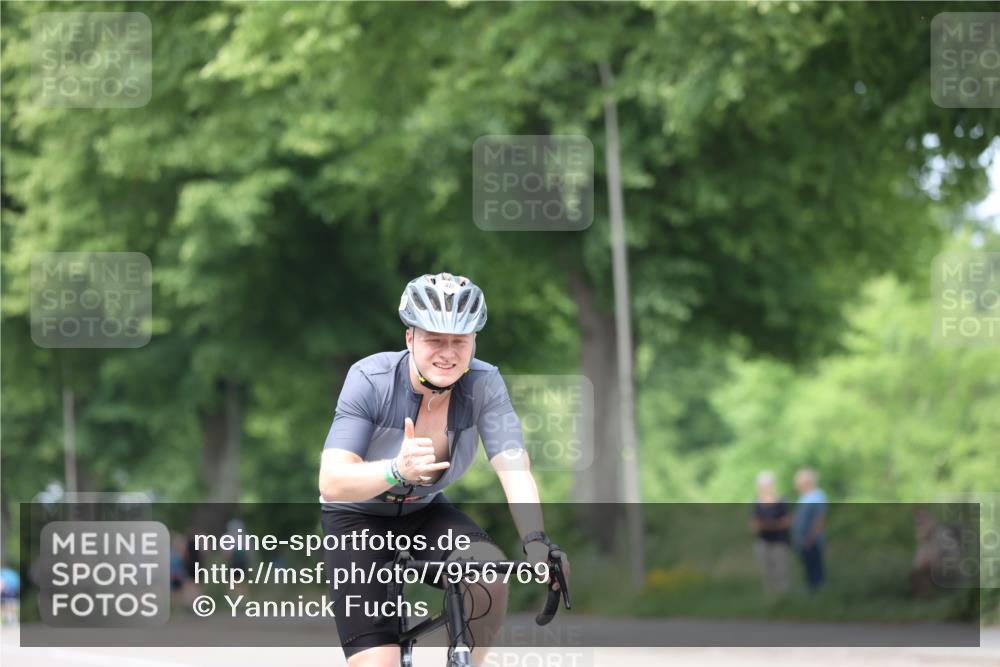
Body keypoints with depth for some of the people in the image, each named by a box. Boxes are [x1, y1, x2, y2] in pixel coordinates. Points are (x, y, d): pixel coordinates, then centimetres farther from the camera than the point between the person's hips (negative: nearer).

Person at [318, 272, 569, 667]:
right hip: (358, 519, -3)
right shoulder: (370, 379, -26)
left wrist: (536, 543, -47)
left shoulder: (484, 385, -19)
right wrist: (398, 470, -54)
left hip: (425, 513, 3)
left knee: (490, 574, -29)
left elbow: (515, 470, -28)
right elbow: (332, 482, -34)